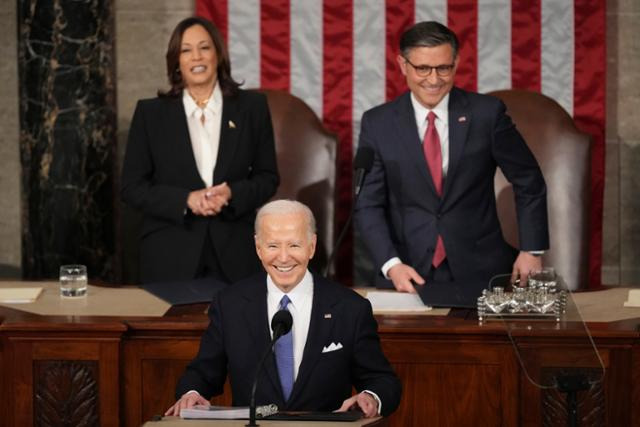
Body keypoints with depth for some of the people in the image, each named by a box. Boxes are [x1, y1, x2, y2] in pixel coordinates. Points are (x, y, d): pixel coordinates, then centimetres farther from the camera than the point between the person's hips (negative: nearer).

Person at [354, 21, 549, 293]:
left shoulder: (487, 113, 0)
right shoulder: (377, 124, 2)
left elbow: (529, 183, 8)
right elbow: (369, 204, 1)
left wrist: (531, 250, 3)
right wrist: (391, 264, -13)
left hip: (480, 272, 0)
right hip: (408, 277, 0)